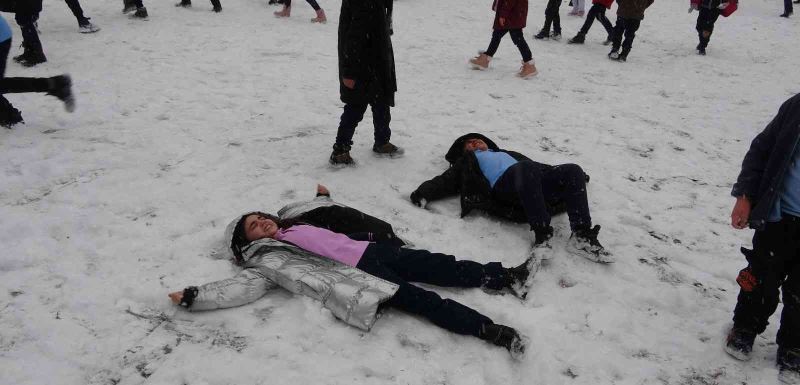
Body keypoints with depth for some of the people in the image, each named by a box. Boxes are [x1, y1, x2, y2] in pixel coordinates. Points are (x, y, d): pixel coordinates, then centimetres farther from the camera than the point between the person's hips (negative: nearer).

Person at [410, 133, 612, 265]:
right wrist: (424, 192, -5)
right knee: (528, 168, -38)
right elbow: (445, 181, 16)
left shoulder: (507, 153, 45)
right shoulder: (467, 162, 33)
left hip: (537, 181, 5)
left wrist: (576, 179, 32)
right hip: (504, 184, -5)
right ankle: (541, 235, -43)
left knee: (573, 170, -21)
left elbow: (539, 166, 40)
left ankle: (581, 235, -30)